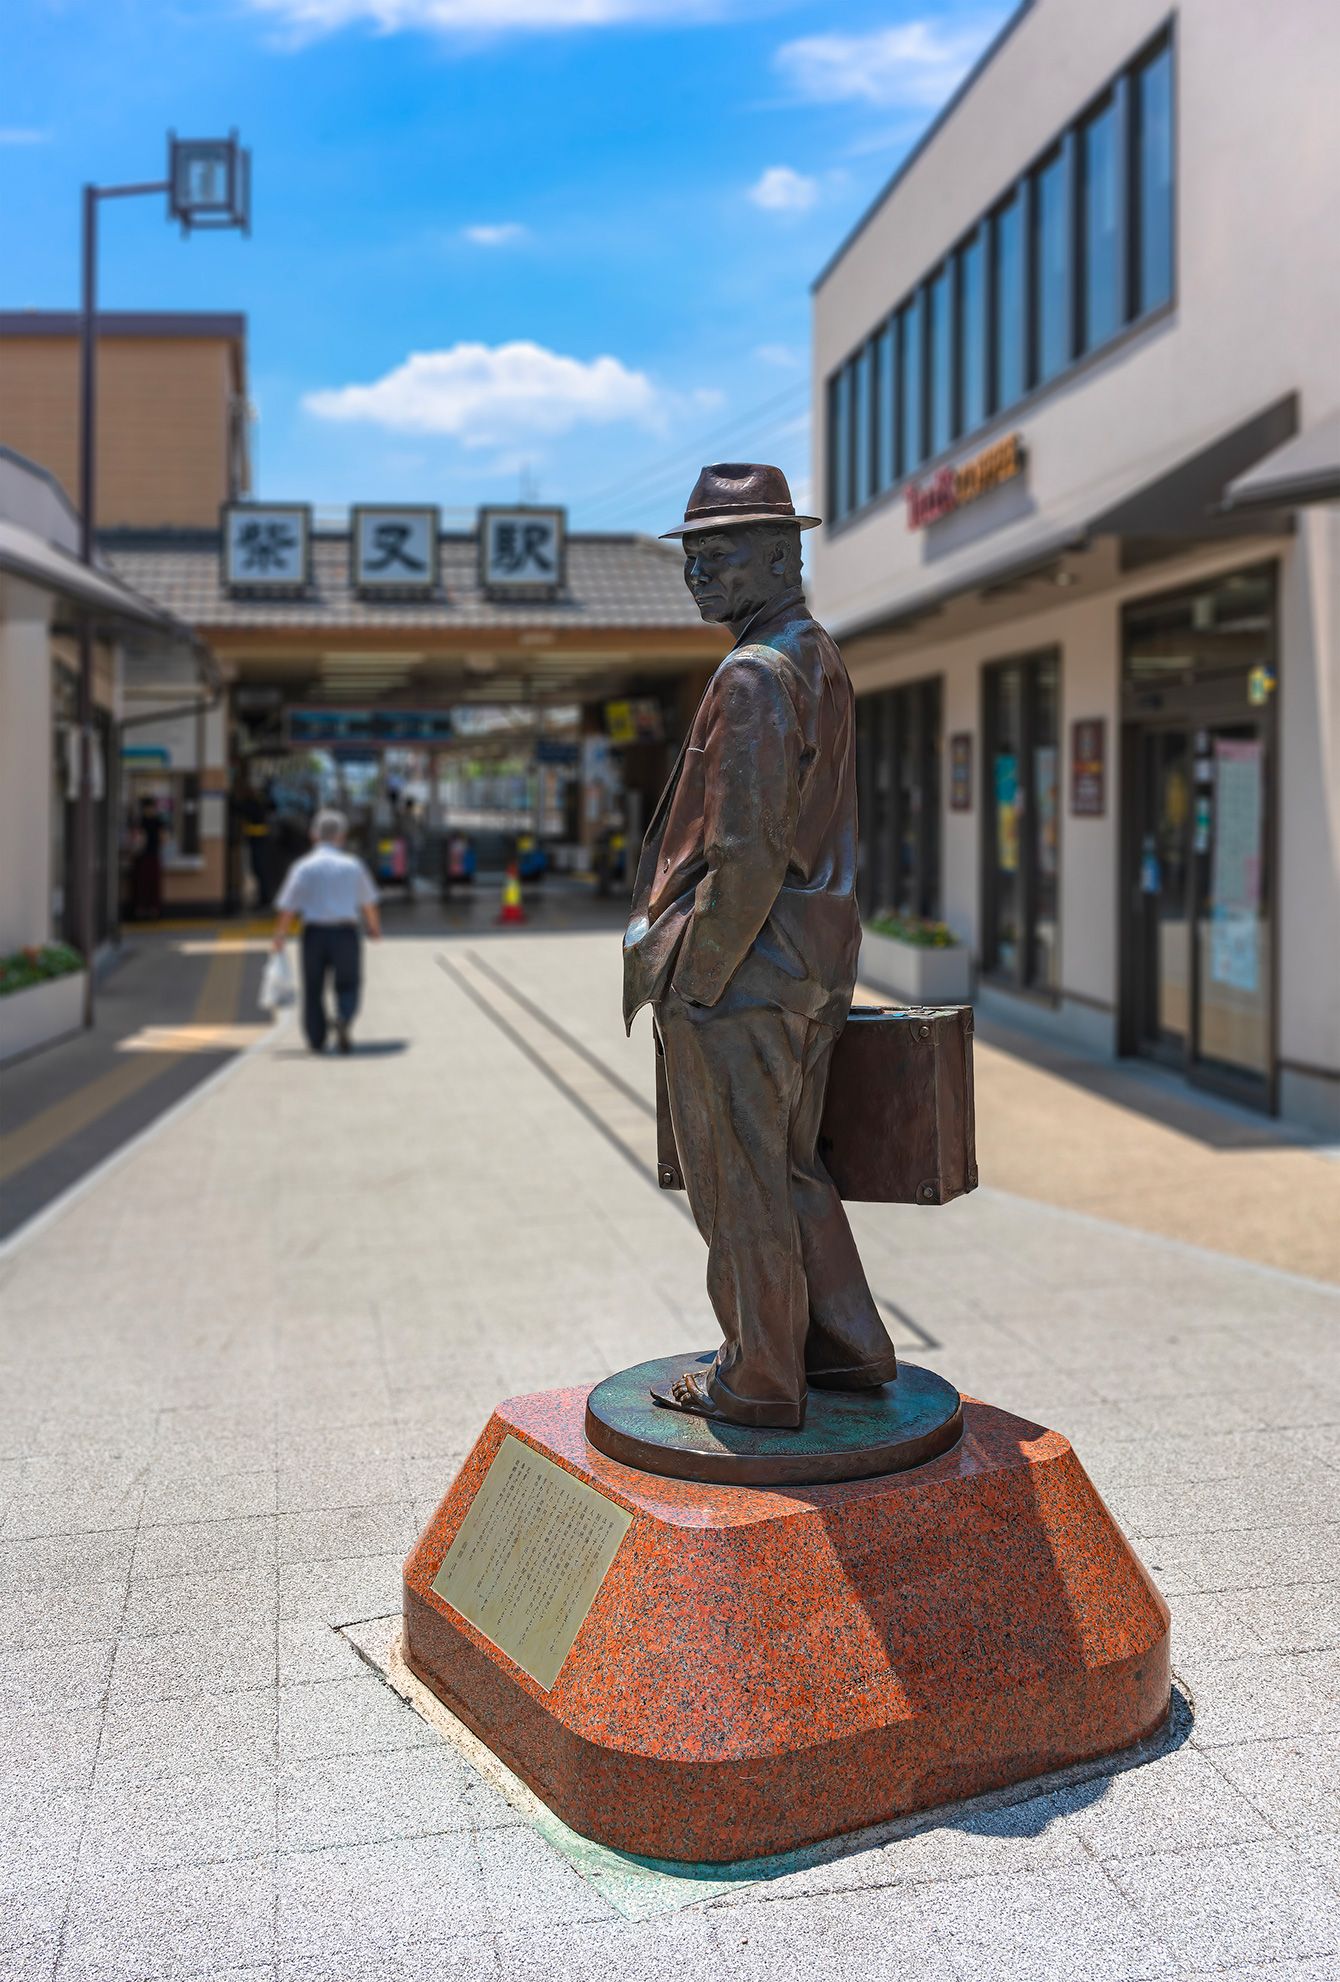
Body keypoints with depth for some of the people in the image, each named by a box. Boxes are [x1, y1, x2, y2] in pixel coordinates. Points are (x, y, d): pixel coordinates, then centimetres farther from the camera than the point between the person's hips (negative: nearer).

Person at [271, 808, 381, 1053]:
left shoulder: (303, 866, 0)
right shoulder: (353, 865, 3)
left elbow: (288, 907, -5)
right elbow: (368, 903, 14)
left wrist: (280, 936, 3)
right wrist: (374, 927, 30)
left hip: (314, 933, 0)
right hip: (345, 932, 0)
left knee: (313, 989, 12)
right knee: (348, 985, 11)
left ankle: (316, 1040, 13)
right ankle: (344, 1017, -19)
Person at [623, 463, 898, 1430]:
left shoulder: (754, 676, -17)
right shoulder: (824, 662, 13)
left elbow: (748, 854, -23)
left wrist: (691, 975, -15)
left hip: (739, 972, -10)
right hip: (816, 967, 10)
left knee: (740, 1187, 3)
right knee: (791, 1170, 20)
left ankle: (758, 1381, 16)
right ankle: (848, 1349, 29)